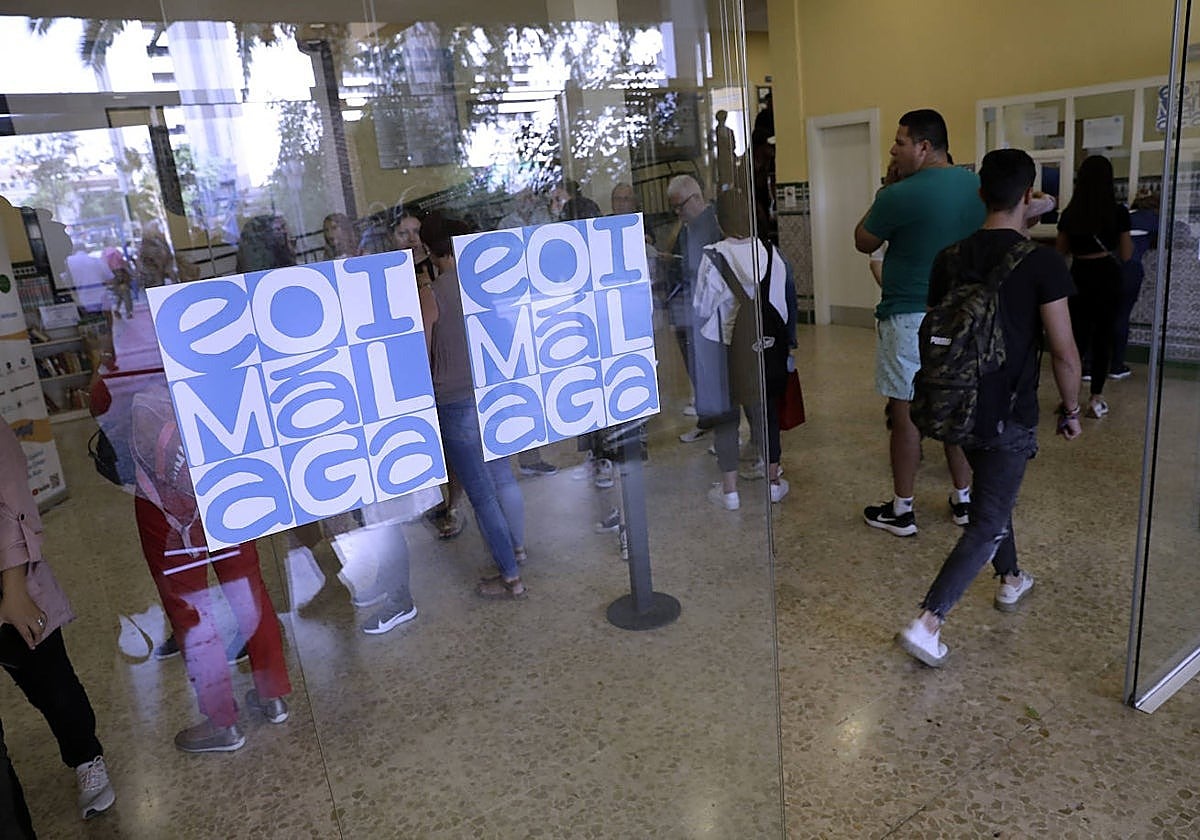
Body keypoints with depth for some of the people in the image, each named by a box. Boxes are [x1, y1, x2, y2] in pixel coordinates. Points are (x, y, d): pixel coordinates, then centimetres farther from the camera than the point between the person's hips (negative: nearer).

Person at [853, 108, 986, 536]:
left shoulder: (900, 196, -17)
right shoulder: (977, 187, 4)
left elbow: (864, 242, -2)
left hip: (910, 319, -6)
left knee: (905, 412, 2)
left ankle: (901, 511, 12)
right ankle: (963, 499, 26)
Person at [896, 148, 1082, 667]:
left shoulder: (950, 258, -1)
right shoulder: (1043, 263, -15)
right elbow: (1064, 352, -13)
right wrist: (1071, 410, 3)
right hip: (1010, 414, -5)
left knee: (992, 492, 28)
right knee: (988, 523, 1)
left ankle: (1011, 580, 46)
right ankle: (927, 623, -8)